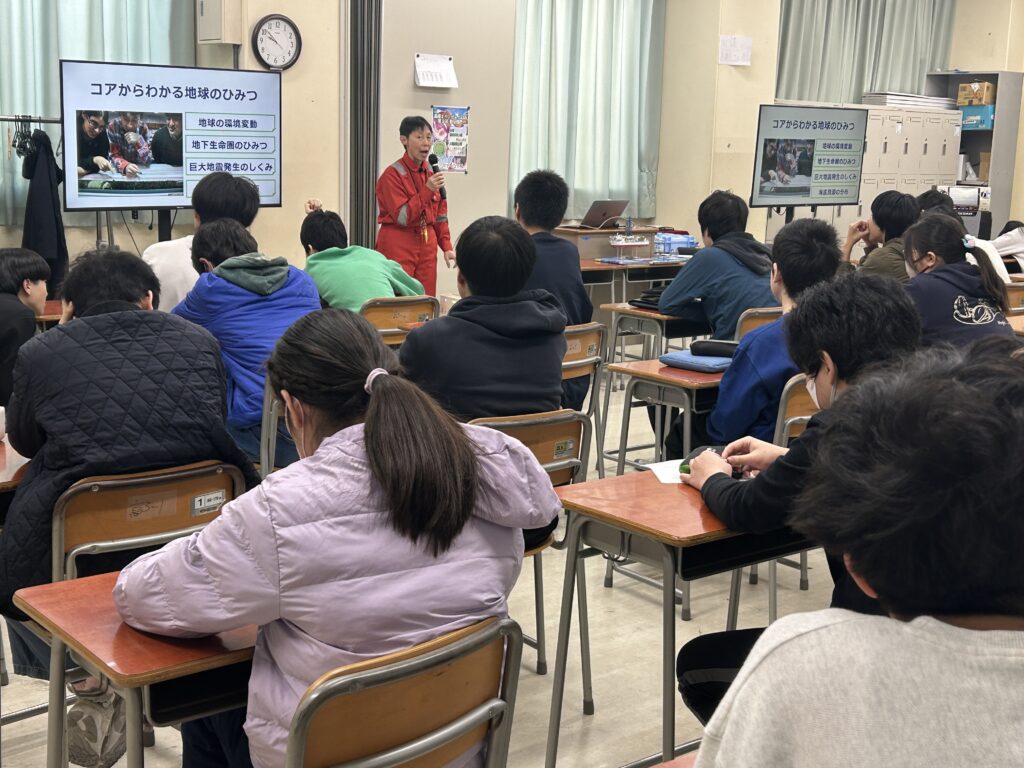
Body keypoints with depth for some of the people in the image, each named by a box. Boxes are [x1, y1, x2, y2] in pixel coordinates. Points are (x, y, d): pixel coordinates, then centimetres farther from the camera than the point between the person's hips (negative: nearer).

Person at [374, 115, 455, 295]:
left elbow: (440, 214, 14)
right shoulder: (392, 174, -11)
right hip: (398, 245, -6)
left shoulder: (432, 173, 9)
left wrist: (446, 246, 5)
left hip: (427, 245, 6)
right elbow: (402, 217, -16)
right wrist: (427, 191, -23)